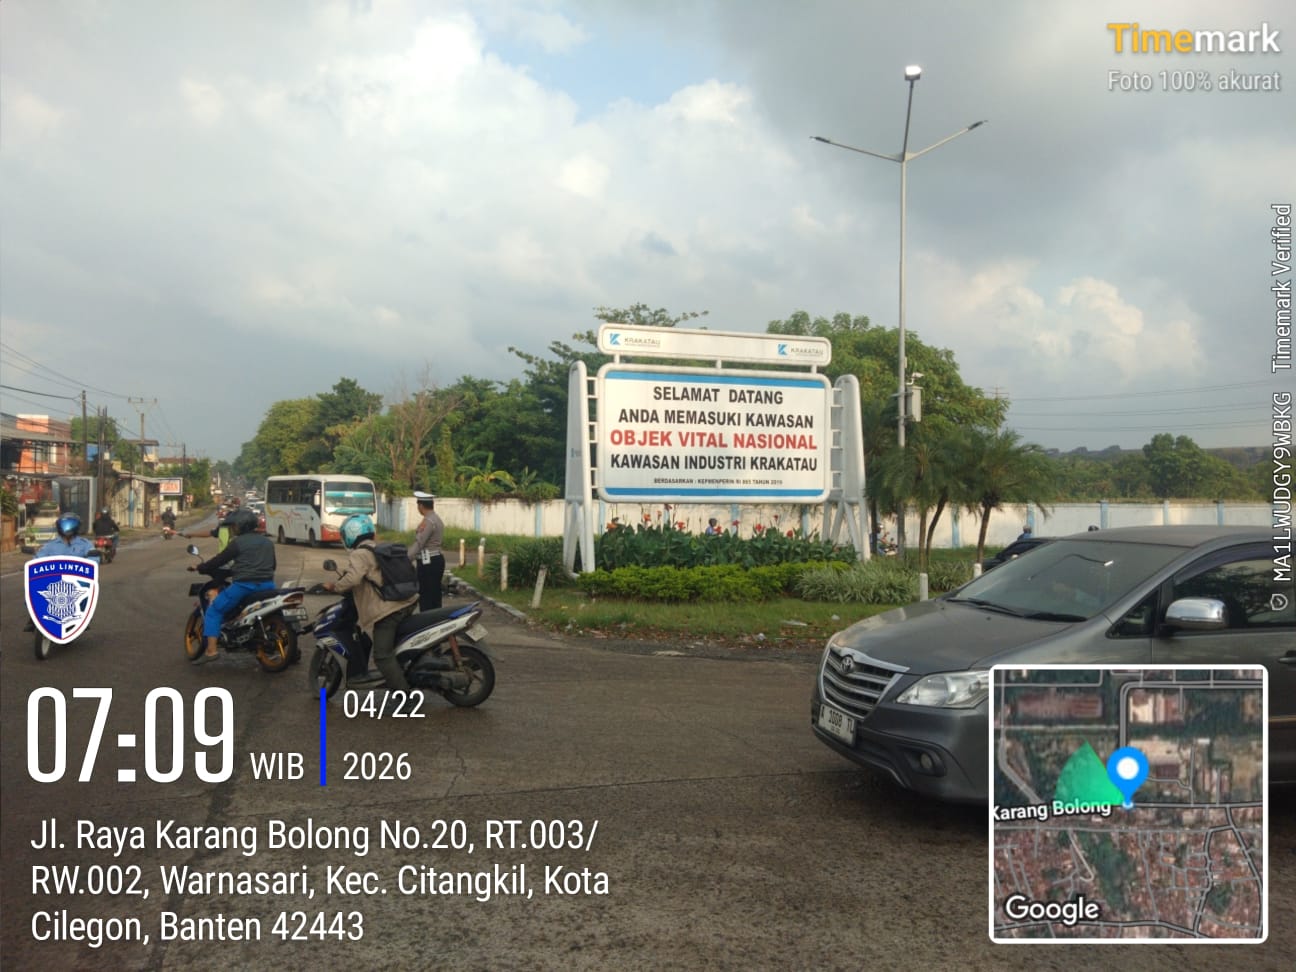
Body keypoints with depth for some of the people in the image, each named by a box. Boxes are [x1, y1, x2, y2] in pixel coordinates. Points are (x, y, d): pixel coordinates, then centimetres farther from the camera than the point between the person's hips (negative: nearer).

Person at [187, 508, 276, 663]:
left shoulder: (238, 542, -2)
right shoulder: (268, 542, 17)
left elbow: (220, 560, 2)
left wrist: (199, 567, 15)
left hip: (244, 585, -6)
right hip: (267, 585, 6)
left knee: (214, 610, 6)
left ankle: (211, 649, -7)